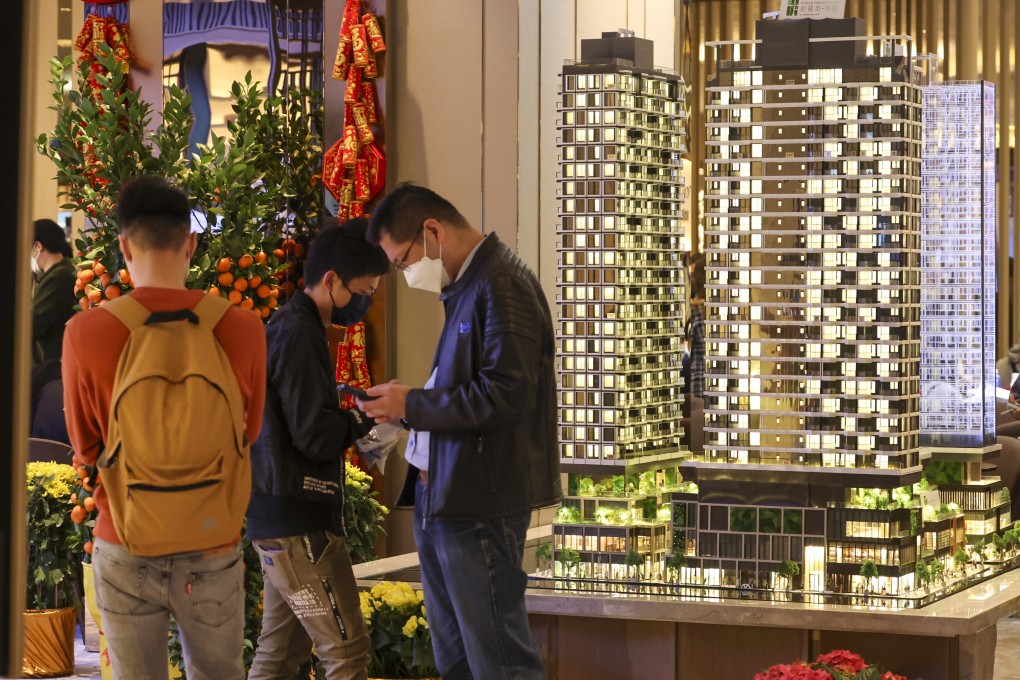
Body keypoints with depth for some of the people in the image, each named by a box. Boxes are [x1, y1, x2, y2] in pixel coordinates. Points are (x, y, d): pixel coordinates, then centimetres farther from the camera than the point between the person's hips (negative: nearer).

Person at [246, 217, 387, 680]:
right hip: (299, 524, -10)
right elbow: (316, 436, -19)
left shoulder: (288, 328, 16)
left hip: (279, 520, 10)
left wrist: (357, 421, 5)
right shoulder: (299, 335, -16)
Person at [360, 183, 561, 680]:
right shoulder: (465, 286, 17)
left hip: (480, 503, -10)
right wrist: (406, 409, 5)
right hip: (441, 499, 10)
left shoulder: (501, 285, -14)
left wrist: (412, 405, -15)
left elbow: (507, 393, -23)